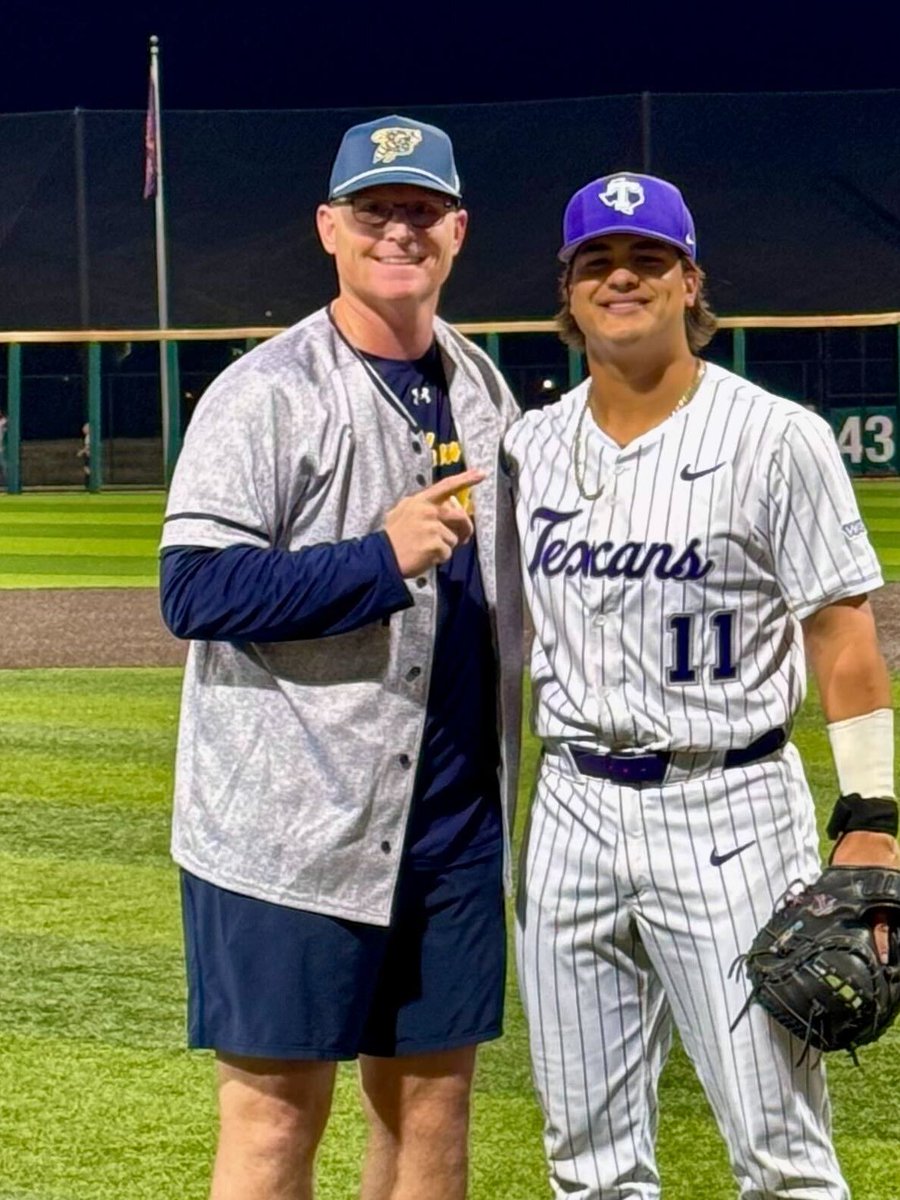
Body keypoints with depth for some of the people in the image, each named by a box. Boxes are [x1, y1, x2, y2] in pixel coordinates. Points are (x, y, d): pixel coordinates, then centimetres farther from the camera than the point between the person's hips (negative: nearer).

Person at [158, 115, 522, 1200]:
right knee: (275, 1112, -3)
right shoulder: (265, 395, -8)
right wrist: (383, 559, -23)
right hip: (292, 827, -6)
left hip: (453, 823, 6)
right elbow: (194, 590, -16)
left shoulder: (481, 389, 13)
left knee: (433, 1097, 9)